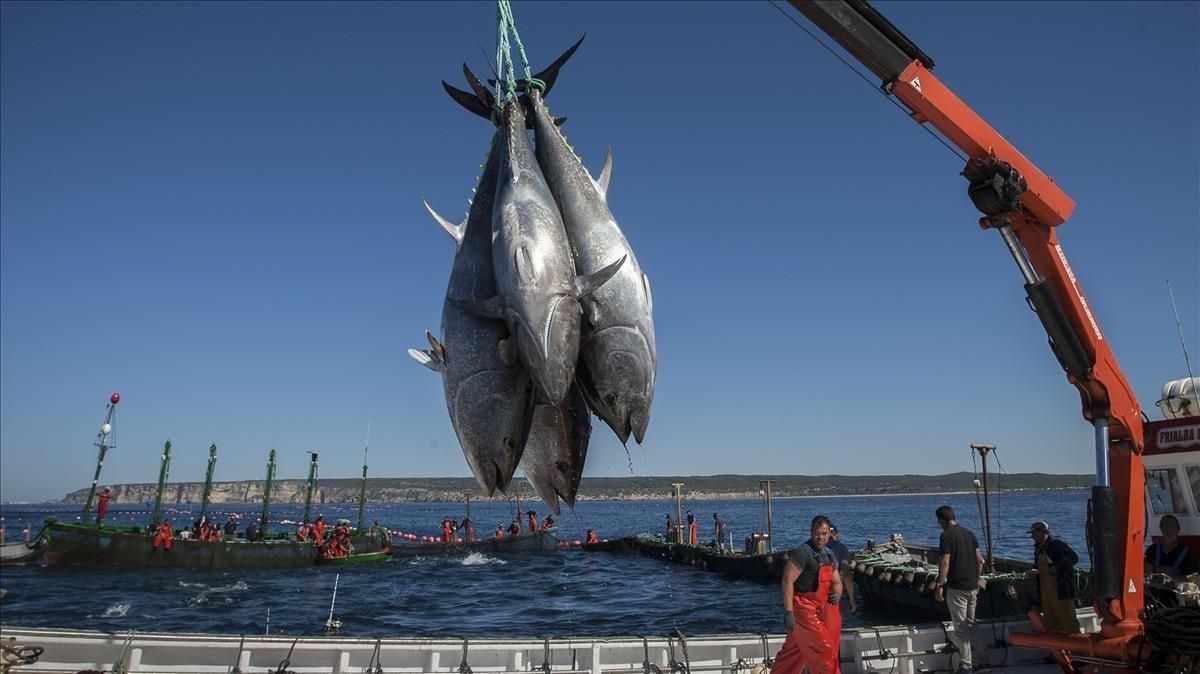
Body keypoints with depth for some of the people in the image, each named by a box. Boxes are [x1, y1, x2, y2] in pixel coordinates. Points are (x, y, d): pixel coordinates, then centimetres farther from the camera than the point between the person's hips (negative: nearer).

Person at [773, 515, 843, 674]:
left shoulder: (828, 555, 11)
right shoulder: (802, 553, -17)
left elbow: (836, 582, 18)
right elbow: (787, 581, -22)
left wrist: (837, 594, -6)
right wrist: (788, 612, -26)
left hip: (820, 610, 8)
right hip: (805, 609, -8)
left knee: (793, 651, 16)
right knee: (824, 651, -3)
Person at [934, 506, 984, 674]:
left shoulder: (947, 535, -15)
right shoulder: (969, 533, 8)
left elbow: (944, 563, -19)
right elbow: (980, 560, 12)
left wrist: (939, 585, -12)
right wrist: (976, 581, 21)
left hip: (956, 587, -8)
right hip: (972, 586, 8)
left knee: (961, 627, 0)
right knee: (970, 624, 19)